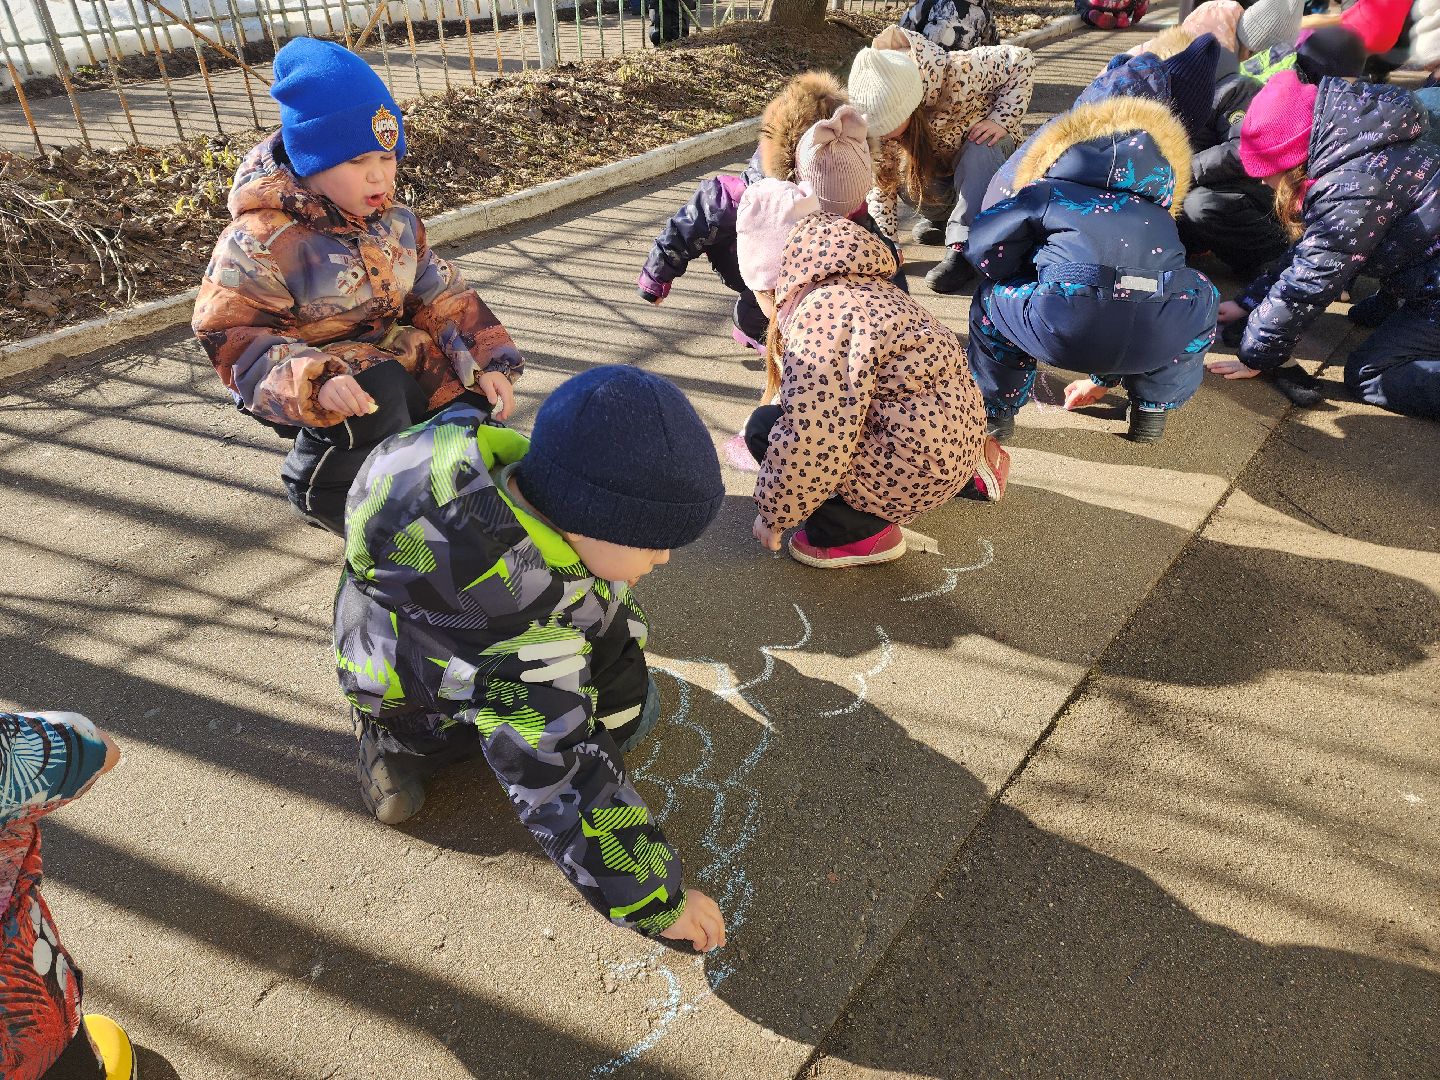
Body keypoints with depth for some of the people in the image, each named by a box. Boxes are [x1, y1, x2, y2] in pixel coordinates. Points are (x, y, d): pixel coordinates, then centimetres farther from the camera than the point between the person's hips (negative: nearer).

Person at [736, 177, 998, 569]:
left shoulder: (821, 315, -20)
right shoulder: (861, 290, 12)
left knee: (764, 426, -8)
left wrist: (772, 515, -10)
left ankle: (860, 534, 0)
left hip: (914, 469, -9)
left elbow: (811, 447, -23)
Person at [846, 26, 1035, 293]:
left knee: (980, 152, -36)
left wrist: (1002, 120, -30)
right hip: (931, 159, 3)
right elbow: (880, 181, -20)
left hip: (982, 142, -3)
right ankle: (940, 214, 6)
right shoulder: (877, 116, -28)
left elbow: (1022, 60, -24)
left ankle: (963, 249, -31)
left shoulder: (958, 74, -38)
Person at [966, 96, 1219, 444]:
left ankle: (996, 413, 36)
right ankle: (1153, 405, 36)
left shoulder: (1047, 192, 26)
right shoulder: (1158, 216, 40)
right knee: (1201, 295, 40)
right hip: (1163, 333, 4)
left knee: (990, 297, 29)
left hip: (1067, 327, -3)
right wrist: (1103, 380, 62)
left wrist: (1036, 272, 33)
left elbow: (985, 248, 11)